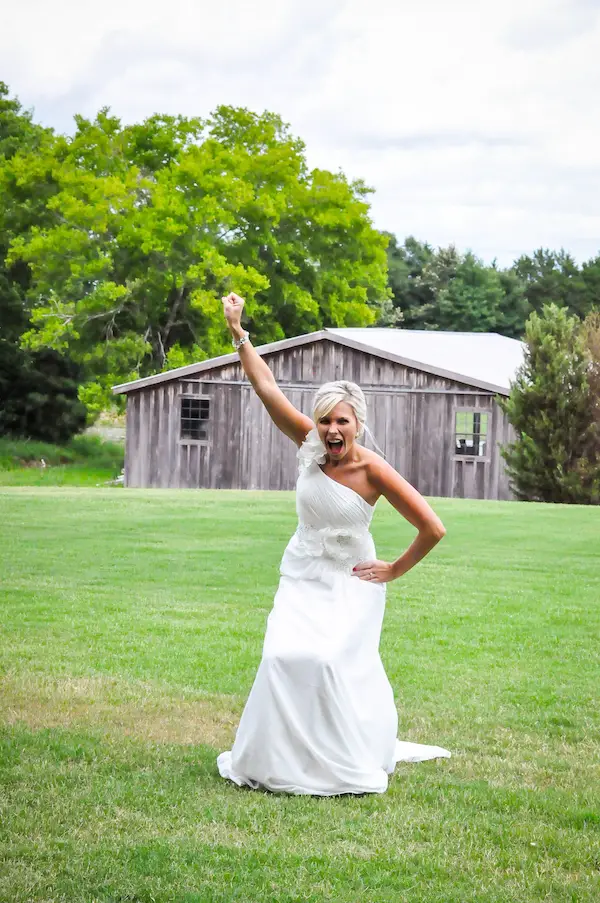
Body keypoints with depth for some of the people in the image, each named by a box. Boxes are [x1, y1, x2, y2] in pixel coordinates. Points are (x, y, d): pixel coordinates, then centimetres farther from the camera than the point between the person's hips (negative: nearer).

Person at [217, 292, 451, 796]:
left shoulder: (373, 471, -21)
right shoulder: (310, 445, -9)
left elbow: (433, 529, -20)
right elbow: (268, 390, -10)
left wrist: (396, 570, -9)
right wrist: (239, 334, -15)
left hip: (350, 582, -4)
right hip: (303, 576, 4)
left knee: (335, 664, -14)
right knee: (286, 658, -9)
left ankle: (348, 762, 7)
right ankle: (284, 758, 6)